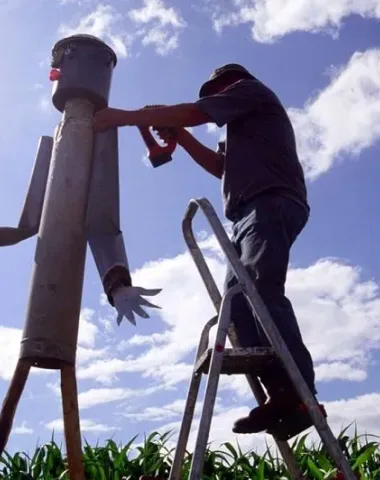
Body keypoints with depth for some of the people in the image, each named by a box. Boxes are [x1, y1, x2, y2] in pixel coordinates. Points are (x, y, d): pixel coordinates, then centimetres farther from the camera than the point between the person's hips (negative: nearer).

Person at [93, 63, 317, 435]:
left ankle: (301, 394, -32)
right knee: (238, 299, -7)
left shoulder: (249, 89, 12)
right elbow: (222, 166, 34)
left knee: (262, 291, -26)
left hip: (271, 204, -9)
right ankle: (281, 395, -16)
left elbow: (190, 113, 1)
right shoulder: (244, 124, 40)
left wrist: (123, 117, 4)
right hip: (254, 213, 9)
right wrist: (179, 136, 26)